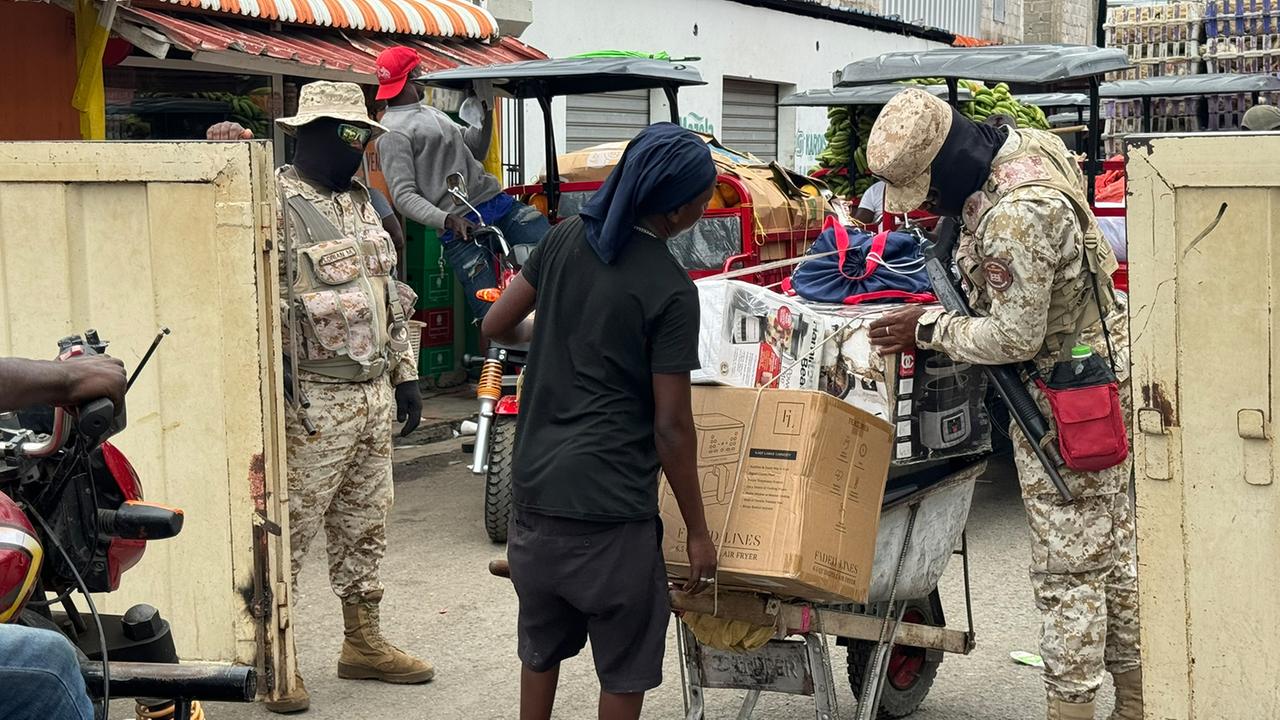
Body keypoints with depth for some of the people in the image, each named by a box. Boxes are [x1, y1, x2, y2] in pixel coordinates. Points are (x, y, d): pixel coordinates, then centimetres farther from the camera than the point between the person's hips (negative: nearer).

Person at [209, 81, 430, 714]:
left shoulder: (358, 201, 15)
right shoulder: (277, 204, -13)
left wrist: (404, 371, 18)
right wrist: (275, 389, -23)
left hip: (375, 395, 8)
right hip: (314, 401, -8)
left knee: (364, 525, 16)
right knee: (289, 529, -3)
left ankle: (363, 642, 27)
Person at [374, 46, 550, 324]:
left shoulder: (429, 111, 23)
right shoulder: (394, 132, -5)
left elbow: (475, 150, 29)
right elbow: (404, 197, -13)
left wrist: (486, 111, 16)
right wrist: (447, 220, -27)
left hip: (499, 204, 8)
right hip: (461, 225, -8)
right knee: (493, 314, -12)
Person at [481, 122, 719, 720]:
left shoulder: (567, 239, 1)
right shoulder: (670, 290, -15)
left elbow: (497, 326, 9)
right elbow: (671, 427, -13)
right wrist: (697, 531, -4)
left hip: (535, 490, 6)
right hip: (609, 509, -6)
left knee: (541, 646, 22)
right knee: (624, 668, 9)